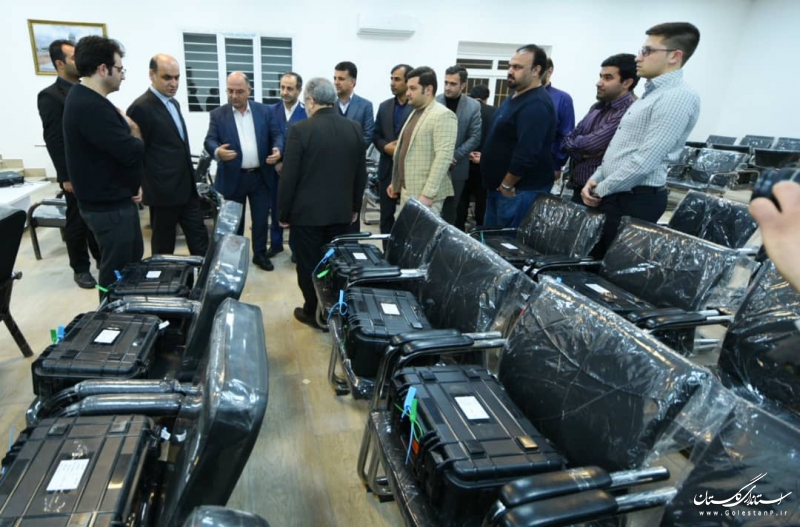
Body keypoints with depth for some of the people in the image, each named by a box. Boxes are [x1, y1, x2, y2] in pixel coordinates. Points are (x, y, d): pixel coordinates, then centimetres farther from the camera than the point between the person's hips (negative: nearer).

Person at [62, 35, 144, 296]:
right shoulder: (92, 107, -25)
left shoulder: (86, 98, 10)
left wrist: (134, 184, 3)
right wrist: (134, 131, -7)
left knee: (133, 259, 23)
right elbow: (133, 153, -28)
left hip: (115, 198, 11)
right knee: (116, 272, 4)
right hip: (109, 206, -11)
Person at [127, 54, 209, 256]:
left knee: (199, 238, 11)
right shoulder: (141, 107, -14)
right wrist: (144, 188, -9)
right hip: (164, 190, -8)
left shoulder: (173, 103, 13)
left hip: (187, 187, 8)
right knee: (164, 244, 8)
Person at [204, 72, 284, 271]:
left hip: (260, 176, 1)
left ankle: (260, 254, 26)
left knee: (261, 219, 11)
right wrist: (217, 151, -31)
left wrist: (278, 150, -18)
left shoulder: (264, 111, 4)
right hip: (232, 178, -1)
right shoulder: (218, 114, -1)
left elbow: (277, 134, 5)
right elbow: (209, 141, -7)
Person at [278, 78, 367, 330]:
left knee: (309, 265, 9)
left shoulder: (300, 130, -13)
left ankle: (314, 313, 22)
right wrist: (355, 207, 17)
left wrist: (284, 213, -1)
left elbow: (288, 177, -12)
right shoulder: (355, 129, 1)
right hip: (342, 212, 5)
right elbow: (361, 174, 7)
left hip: (307, 212, -4)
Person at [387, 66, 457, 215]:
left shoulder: (443, 115, -13)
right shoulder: (415, 113, 16)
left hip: (425, 194, -9)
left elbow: (443, 157, -21)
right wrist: (396, 182, 20)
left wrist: (428, 194, -25)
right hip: (406, 190, 9)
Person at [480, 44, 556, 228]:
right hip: (499, 186, 10)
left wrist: (507, 185, -18)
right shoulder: (515, 98, 14)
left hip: (520, 190, -10)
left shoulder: (536, 104, -20)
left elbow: (527, 153, -27)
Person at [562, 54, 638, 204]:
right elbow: (566, 141, 7)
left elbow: (592, 144, -22)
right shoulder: (597, 107, 11)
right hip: (578, 188, 8)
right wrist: (582, 152, -12)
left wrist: (574, 142, -3)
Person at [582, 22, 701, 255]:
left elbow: (645, 161, -22)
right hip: (613, 194, 9)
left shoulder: (678, 97, -15)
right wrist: (595, 180, 5)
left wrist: (601, 190, -13)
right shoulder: (650, 93, 18)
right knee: (594, 259, 15)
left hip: (636, 199, -9)